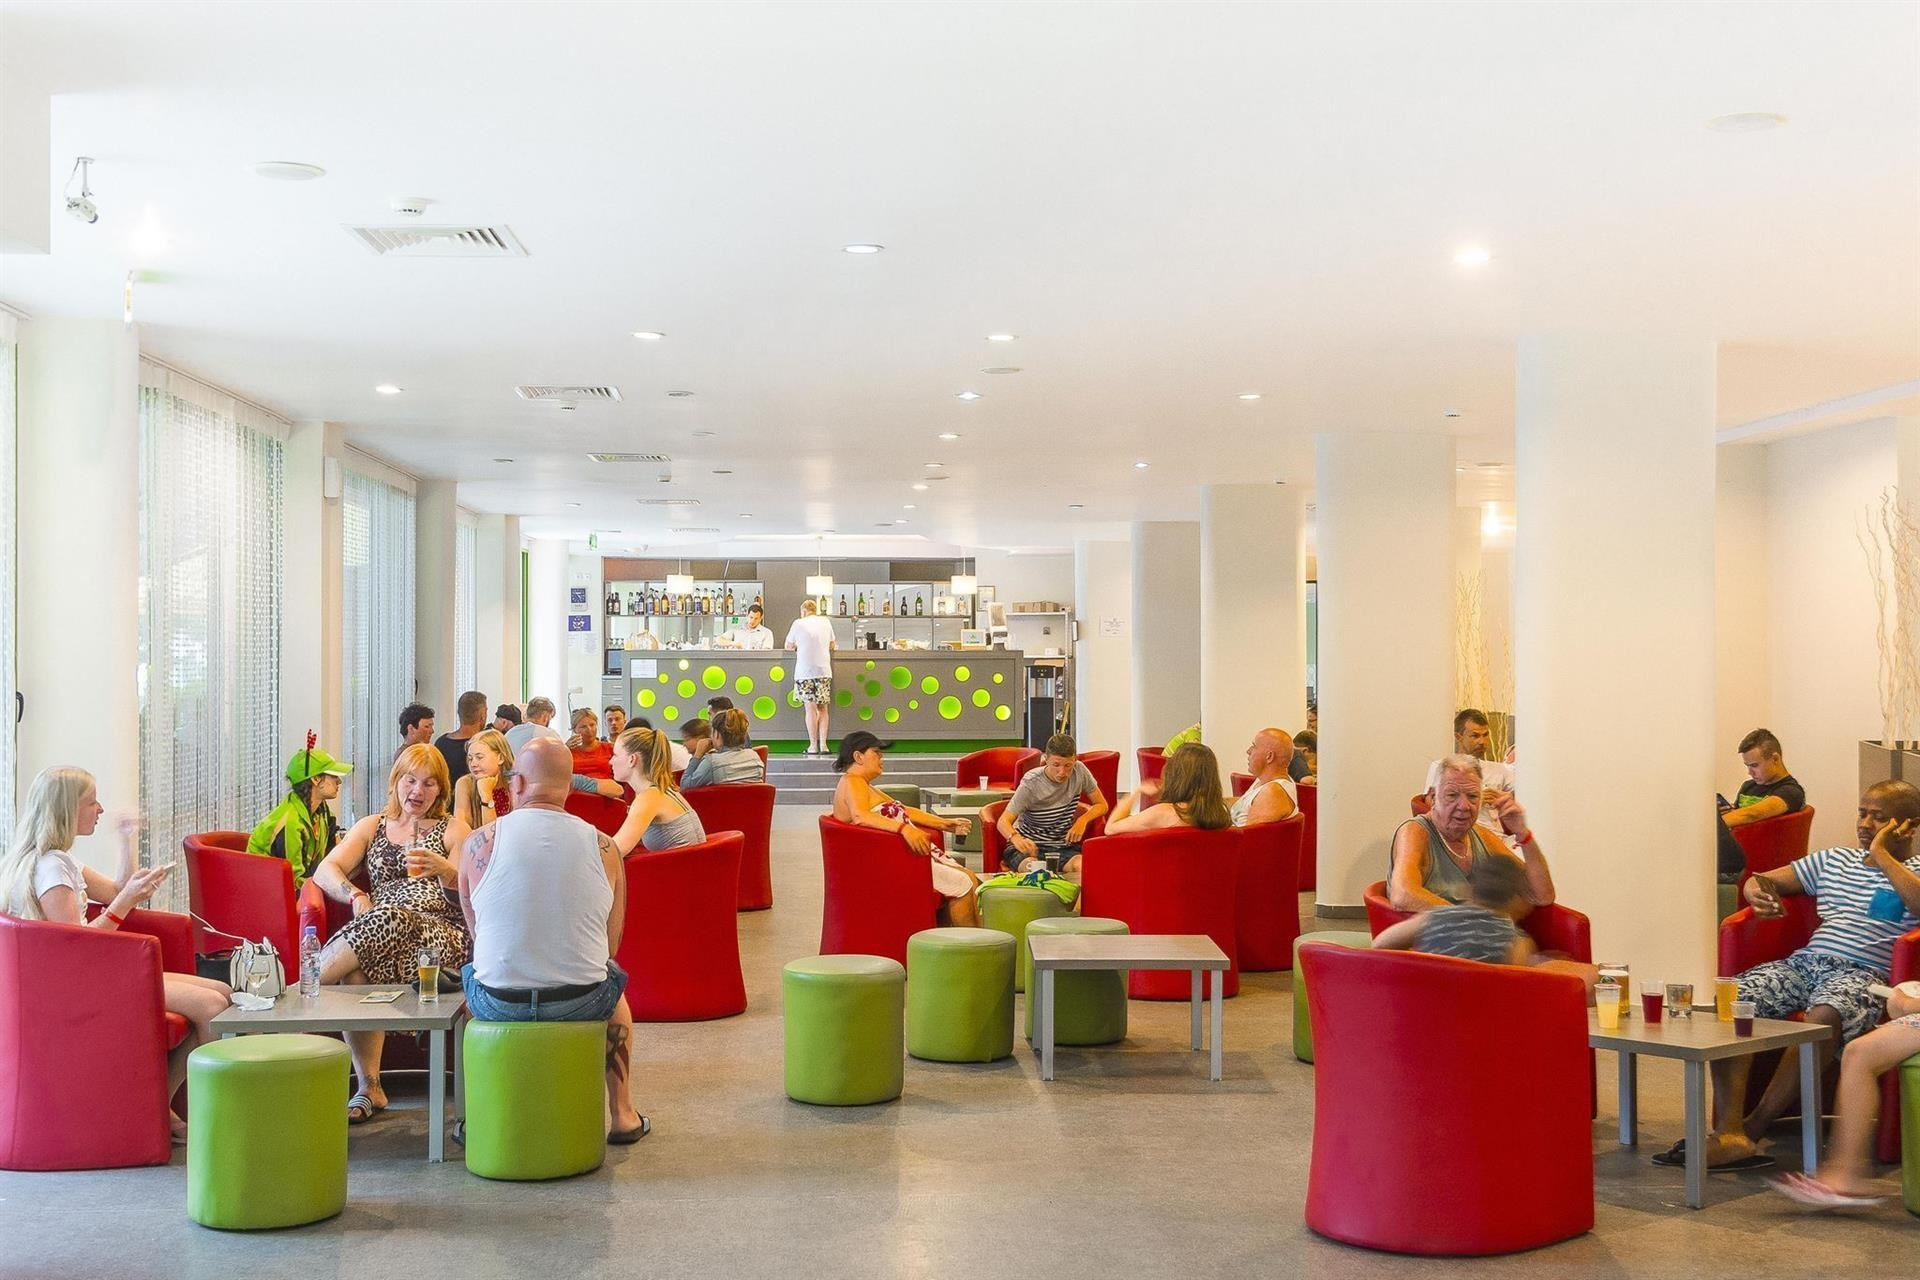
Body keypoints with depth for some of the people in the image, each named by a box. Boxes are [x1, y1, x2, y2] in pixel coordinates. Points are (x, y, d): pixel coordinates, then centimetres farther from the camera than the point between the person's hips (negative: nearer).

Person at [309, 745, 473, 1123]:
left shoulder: (453, 829, 16)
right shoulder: (372, 826, 24)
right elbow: (325, 871, 10)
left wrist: (445, 870, -19)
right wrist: (356, 896, -11)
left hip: (442, 932, -2)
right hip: (380, 929, 2)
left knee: (390, 919, -38)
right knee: (355, 973, -34)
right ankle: (368, 1086, -30)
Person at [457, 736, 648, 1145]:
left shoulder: (479, 843, -7)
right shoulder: (604, 847, -5)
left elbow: (475, 931, 5)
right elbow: (610, 946, 2)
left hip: (498, 1004, 0)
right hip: (582, 1003, 0)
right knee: (616, 992, 36)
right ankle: (624, 1117, 38)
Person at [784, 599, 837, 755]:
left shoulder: (799, 623, 1)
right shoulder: (826, 622, 11)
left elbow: (789, 646, 8)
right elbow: (832, 645, 20)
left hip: (804, 671, -3)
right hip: (824, 671, 3)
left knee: (810, 707, -1)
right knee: (822, 708, 7)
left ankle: (813, 746, -2)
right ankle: (823, 745, 2)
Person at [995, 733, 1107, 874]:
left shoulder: (1079, 771, -4)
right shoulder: (1031, 783, -16)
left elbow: (1102, 805, 7)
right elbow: (1003, 821, -21)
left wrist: (1083, 820, -15)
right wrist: (1015, 838, -45)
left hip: (1063, 846, 3)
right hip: (1030, 846, -3)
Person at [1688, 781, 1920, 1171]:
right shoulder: (1834, 861, 26)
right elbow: (1762, 880, 29)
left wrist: (1881, 856, -6)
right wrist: (1756, 892, 4)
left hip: (1862, 973, -5)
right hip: (1804, 962, 5)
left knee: (1824, 1016, -40)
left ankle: (1752, 1128, -33)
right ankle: (1728, 1129, -36)